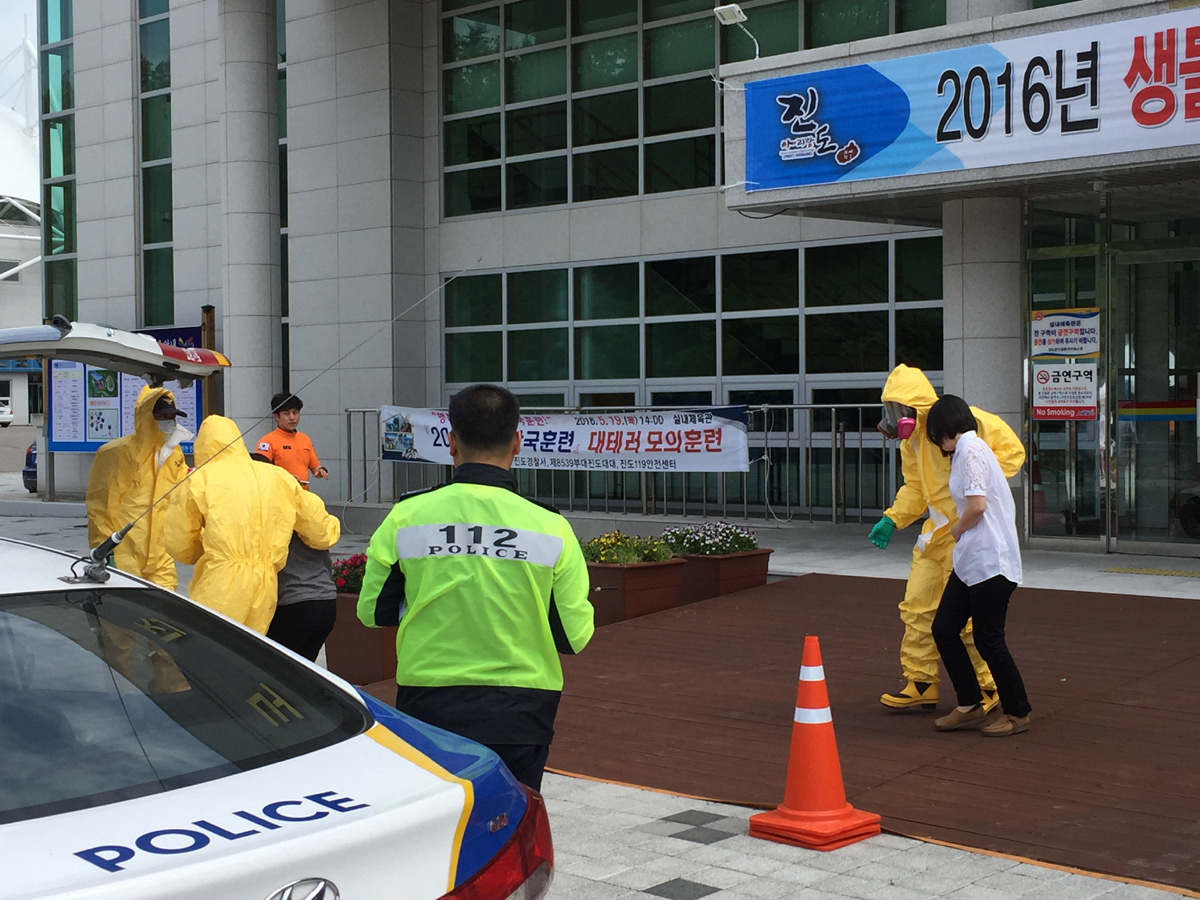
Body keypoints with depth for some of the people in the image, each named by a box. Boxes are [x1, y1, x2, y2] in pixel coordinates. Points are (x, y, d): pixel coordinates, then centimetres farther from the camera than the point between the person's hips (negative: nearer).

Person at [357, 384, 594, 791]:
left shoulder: (406, 517, -6)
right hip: (518, 716, 0)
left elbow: (372, 612, 5)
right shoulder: (551, 528, -8)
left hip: (427, 708, 1)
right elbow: (575, 636, -2)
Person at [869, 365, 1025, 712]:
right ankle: (920, 683, 19)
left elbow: (1011, 450, -15)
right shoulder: (911, 439, 9)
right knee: (917, 605, 9)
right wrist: (891, 520, 7)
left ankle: (986, 687, 10)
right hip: (937, 530, 9)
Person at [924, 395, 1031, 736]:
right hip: (970, 562, 10)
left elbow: (977, 505, -21)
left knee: (988, 640, -1)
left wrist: (957, 529, -4)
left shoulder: (971, 449, -13)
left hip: (990, 562, -10)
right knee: (943, 628, 9)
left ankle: (1018, 714, 14)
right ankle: (970, 706, 17)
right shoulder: (966, 451, 17)